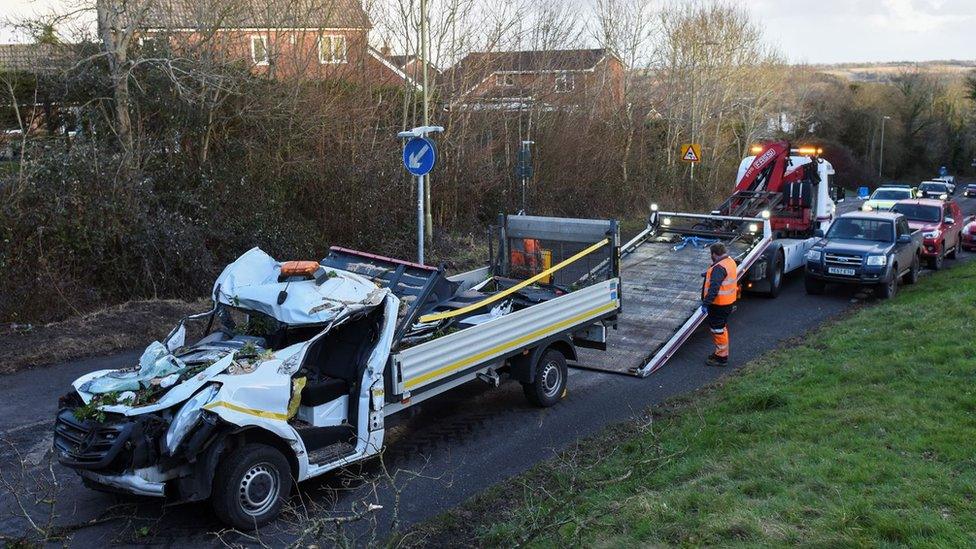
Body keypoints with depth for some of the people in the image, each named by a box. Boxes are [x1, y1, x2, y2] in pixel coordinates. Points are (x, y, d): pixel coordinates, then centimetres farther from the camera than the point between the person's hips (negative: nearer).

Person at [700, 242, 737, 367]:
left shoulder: (719, 268, -25)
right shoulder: (731, 262, 6)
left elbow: (714, 288, -32)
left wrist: (705, 303, -30)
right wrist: (708, 274, 43)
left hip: (719, 304, -10)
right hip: (728, 302, 10)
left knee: (718, 330, 1)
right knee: (721, 328, 22)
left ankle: (721, 357, 10)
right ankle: (721, 352, 35)